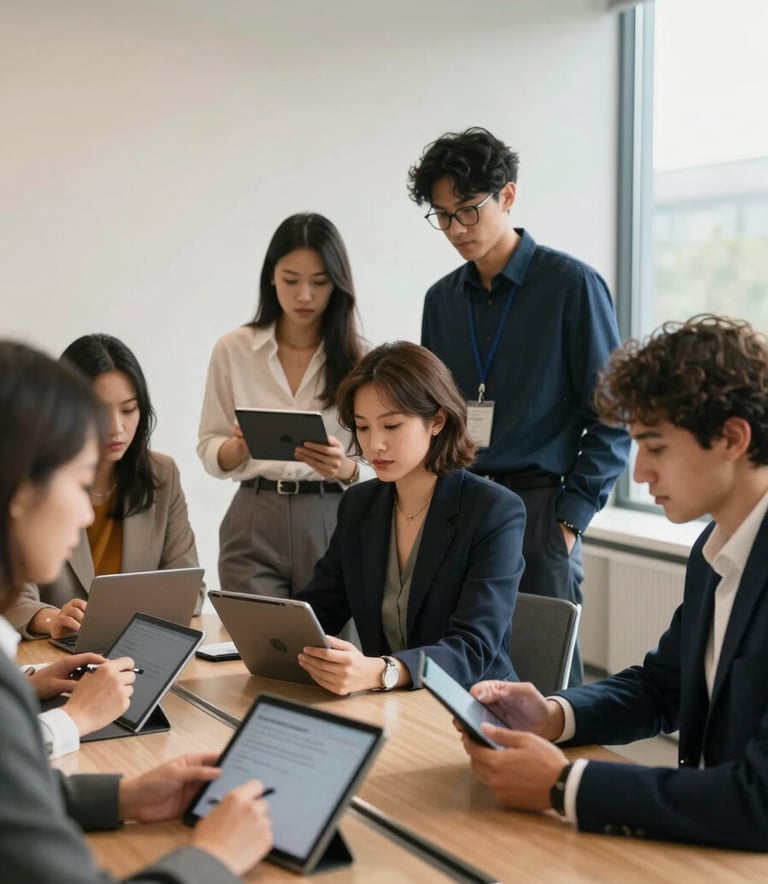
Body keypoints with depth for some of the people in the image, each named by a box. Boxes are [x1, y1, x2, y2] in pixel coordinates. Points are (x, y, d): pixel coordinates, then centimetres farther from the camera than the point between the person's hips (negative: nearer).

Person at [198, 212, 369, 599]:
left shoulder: (359, 357, 0)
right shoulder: (233, 349, 3)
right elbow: (209, 451, 6)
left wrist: (344, 468, -21)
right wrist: (240, 446, -15)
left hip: (332, 523, 0)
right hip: (254, 524, 0)